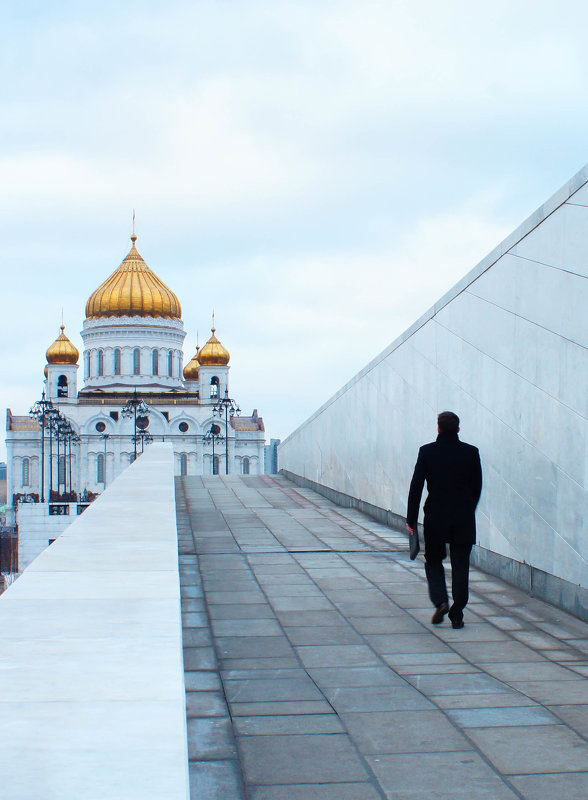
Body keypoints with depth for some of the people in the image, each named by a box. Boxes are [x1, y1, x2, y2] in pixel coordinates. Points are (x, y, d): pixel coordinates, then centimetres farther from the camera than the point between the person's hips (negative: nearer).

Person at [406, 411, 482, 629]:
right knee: (460, 566, 7)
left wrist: (411, 519, 0)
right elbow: (477, 487, 5)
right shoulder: (471, 452, -1)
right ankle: (457, 615, 8)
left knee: (433, 561, 15)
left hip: (435, 517, -1)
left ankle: (440, 601, -5)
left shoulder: (427, 452, -5)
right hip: (464, 519, 1)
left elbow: (416, 486, -6)